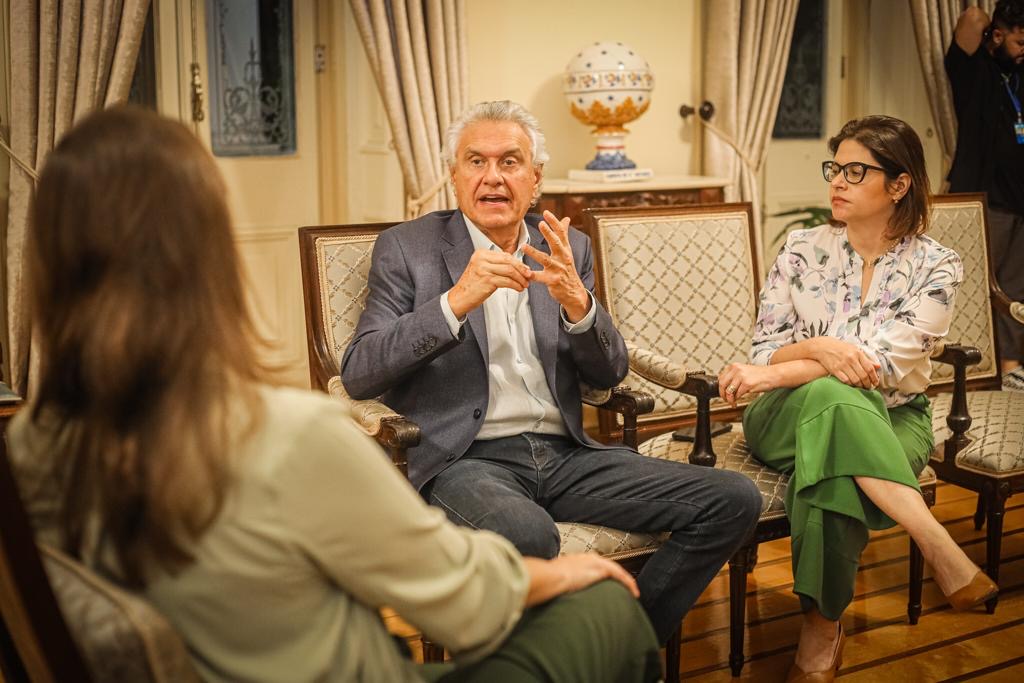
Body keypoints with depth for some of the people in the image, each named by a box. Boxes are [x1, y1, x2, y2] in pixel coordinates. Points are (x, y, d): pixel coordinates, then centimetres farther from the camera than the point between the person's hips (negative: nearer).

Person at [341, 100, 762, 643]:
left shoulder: (567, 249, 14)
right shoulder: (407, 247, 3)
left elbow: (609, 374, 9)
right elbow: (357, 375, -7)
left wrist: (575, 300, -12)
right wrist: (456, 301, -20)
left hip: (564, 454, 5)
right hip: (466, 459, -5)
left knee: (733, 500, -11)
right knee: (525, 532, -39)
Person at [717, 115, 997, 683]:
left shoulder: (935, 267, -5)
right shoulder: (802, 249, 2)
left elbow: (885, 365, -17)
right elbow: (762, 353, 0)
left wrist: (777, 372, -24)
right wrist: (817, 348, -23)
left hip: (890, 421, -1)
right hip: (789, 414, 1)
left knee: (830, 474, -38)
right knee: (833, 397, -37)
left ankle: (821, 632, -24)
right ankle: (944, 553, -38)